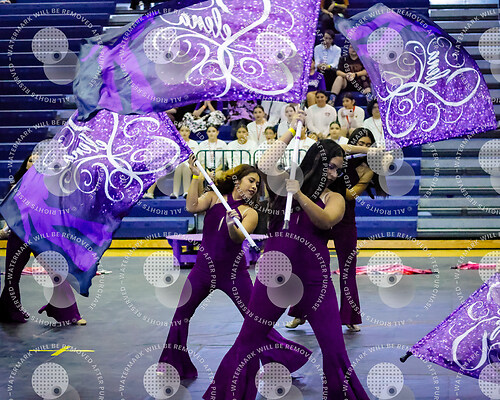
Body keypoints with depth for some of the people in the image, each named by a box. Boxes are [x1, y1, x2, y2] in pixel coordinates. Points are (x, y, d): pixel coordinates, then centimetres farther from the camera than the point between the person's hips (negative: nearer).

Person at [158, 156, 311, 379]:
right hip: (204, 268, 1)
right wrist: (196, 176, -18)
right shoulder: (213, 197, 5)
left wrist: (232, 225, -38)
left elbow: (238, 238, -17)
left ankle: (278, 362, 12)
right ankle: (173, 365, 20)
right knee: (181, 314, 2)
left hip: (233, 271, -1)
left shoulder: (249, 213, 1)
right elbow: (192, 207, -14)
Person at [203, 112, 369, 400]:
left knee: (335, 349, -2)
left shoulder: (335, 198, 5)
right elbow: (264, 165, -11)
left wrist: (299, 196, -32)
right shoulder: (287, 182, 7)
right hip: (274, 271, 1)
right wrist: (292, 131, -8)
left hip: (314, 277, 0)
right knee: (248, 341, 7)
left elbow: (325, 220, -16)